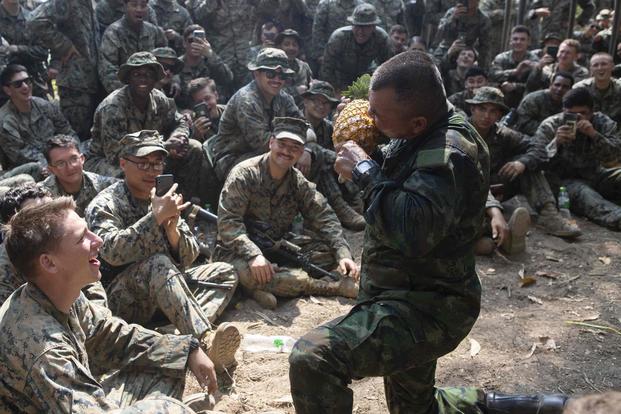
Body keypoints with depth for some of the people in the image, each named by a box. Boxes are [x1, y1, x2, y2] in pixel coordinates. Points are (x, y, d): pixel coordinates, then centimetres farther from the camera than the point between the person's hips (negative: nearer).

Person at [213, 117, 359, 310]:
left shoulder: (299, 182, 2)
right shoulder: (244, 174, -14)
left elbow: (324, 217, -3)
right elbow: (228, 221, -21)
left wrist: (343, 254, -20)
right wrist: (254, 254, -36)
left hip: (278, 248, 5)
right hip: (239, 252, -5)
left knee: (328, 251, -10)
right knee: (248, 272, -38)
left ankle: (265, 286, -23)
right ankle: (333, 287, -27)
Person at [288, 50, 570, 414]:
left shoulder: (449, 153, -25)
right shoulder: (423, 135, 3)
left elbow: (411, 232, -39)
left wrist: (365, 171, -27)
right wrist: (366, 152, -2)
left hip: (427, 307, -10)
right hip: (413, 296, 10)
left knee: (312, 359, -29)